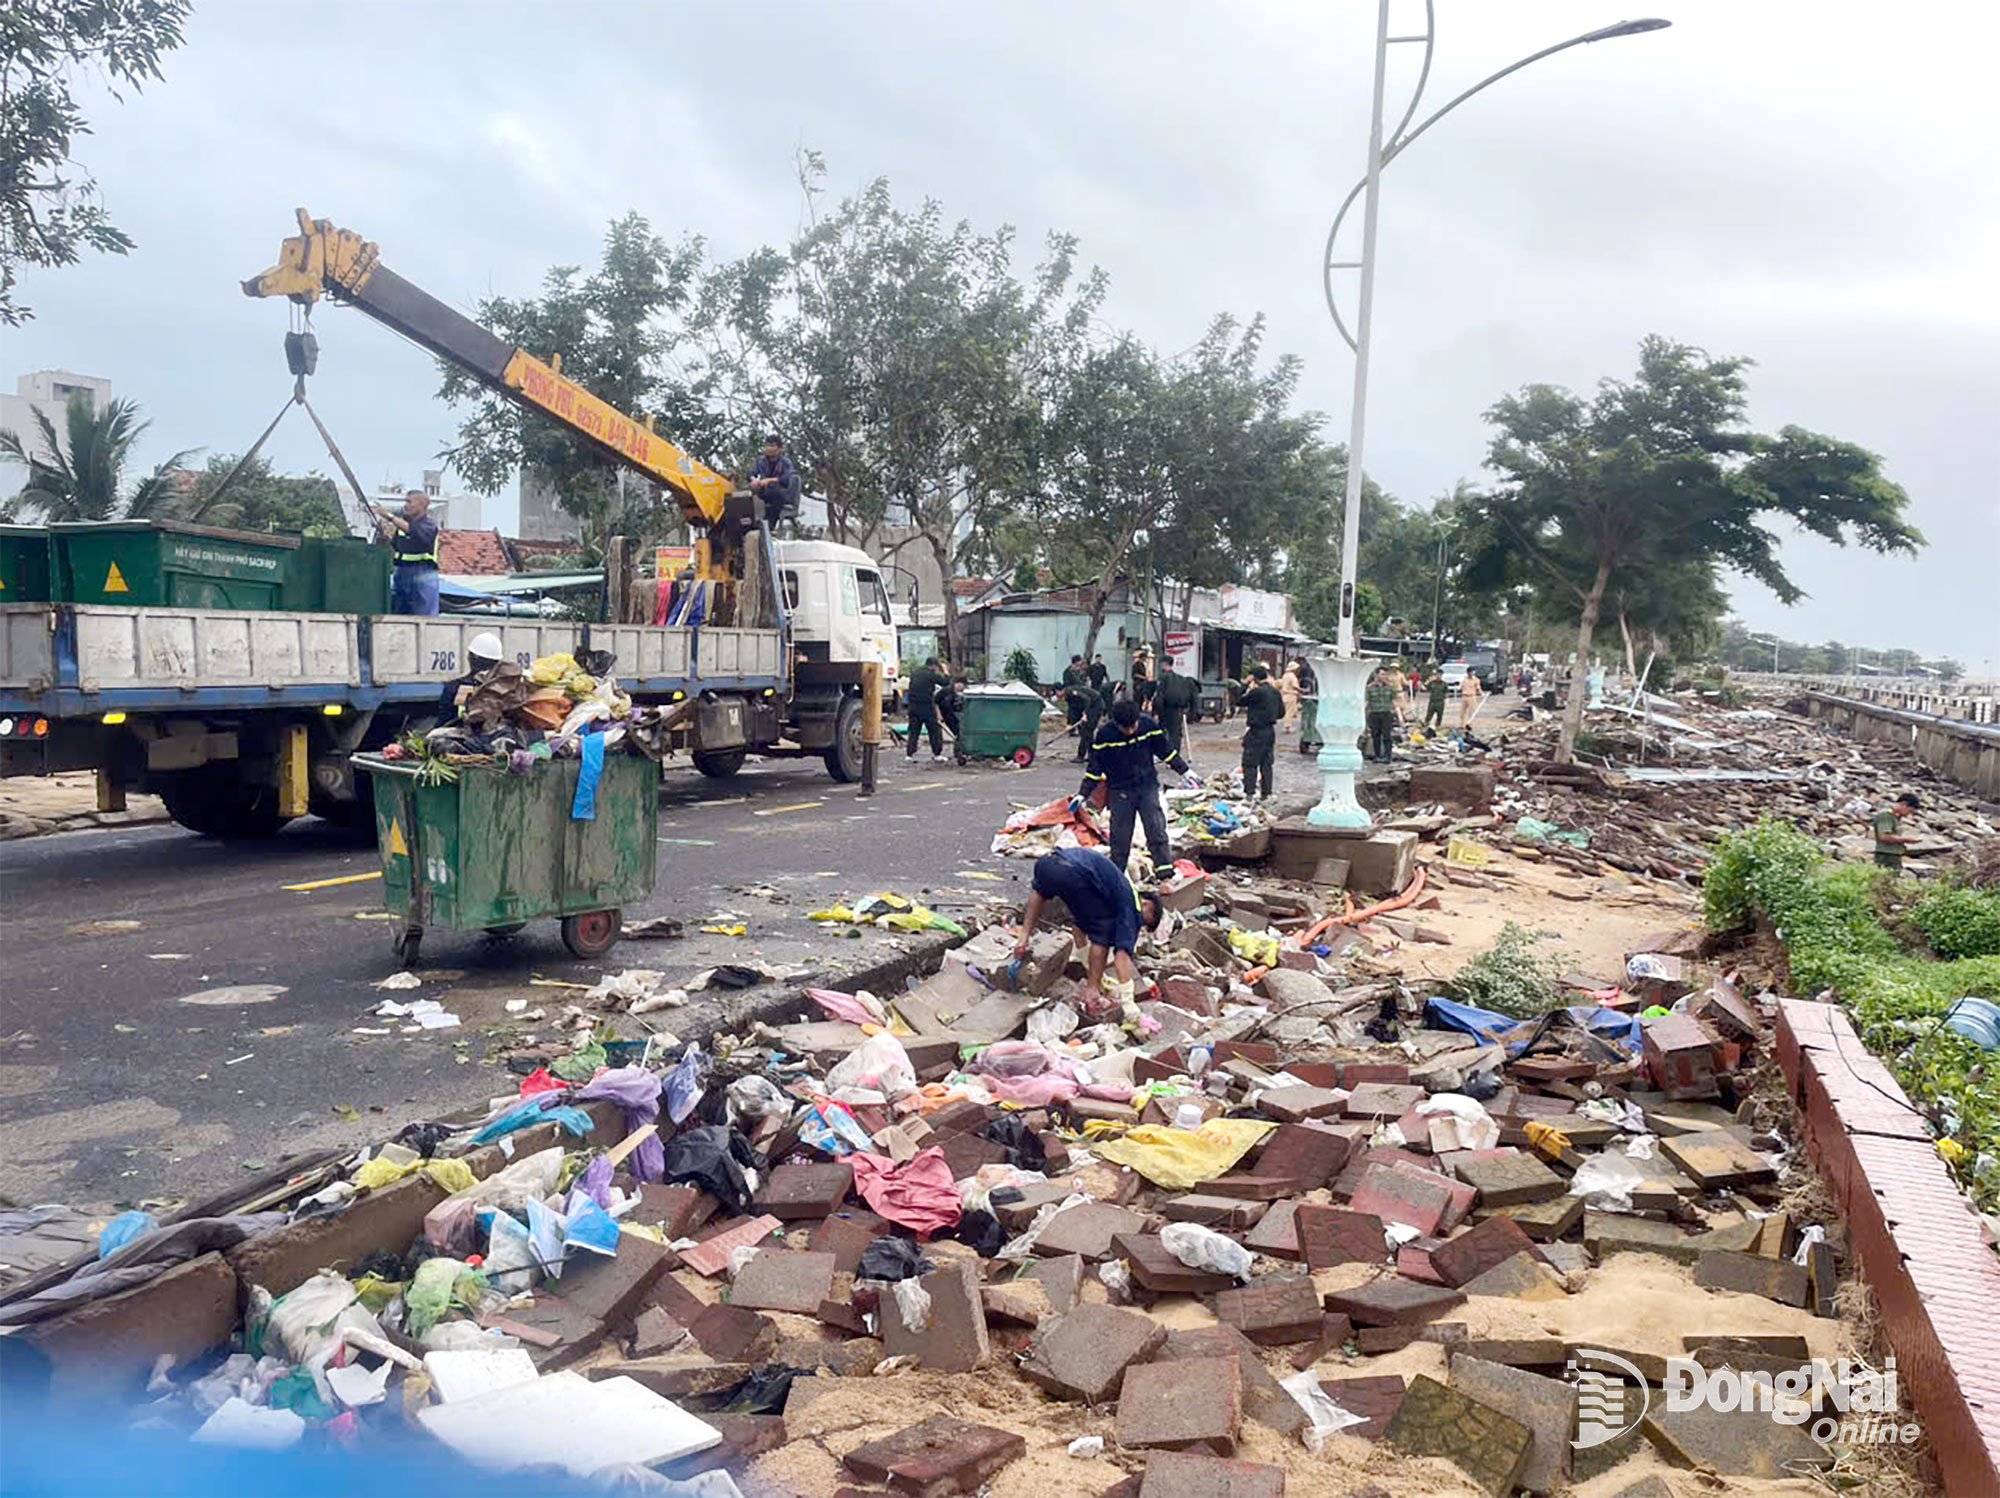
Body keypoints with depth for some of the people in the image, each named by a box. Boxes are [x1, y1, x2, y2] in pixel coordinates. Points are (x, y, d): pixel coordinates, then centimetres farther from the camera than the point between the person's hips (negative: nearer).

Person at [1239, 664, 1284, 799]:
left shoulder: (1256, 692, -17)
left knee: (1250, 763, -2)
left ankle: (1249, 792, -6)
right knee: (1267, 763, 12)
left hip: (1256, 732, -7)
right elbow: (1281, 712, 12)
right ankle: (1266, 792, 16)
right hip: (1270, 731, 7)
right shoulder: (1275, 692, 7)